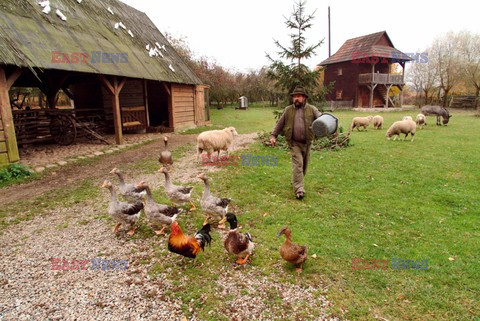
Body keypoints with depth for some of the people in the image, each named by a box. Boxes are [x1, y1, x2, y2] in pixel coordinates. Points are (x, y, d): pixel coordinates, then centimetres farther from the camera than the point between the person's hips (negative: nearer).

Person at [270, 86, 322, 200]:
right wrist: (273, 135, 5)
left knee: (304, 165, 13)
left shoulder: (311, 109, 4)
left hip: (306, 143, 2)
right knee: (297, 164, -12)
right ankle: (299, 189, -13)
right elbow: (279, 124, 11)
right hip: (294, 143, -2)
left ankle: (296, 182, 35)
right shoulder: (288, 110, 7)